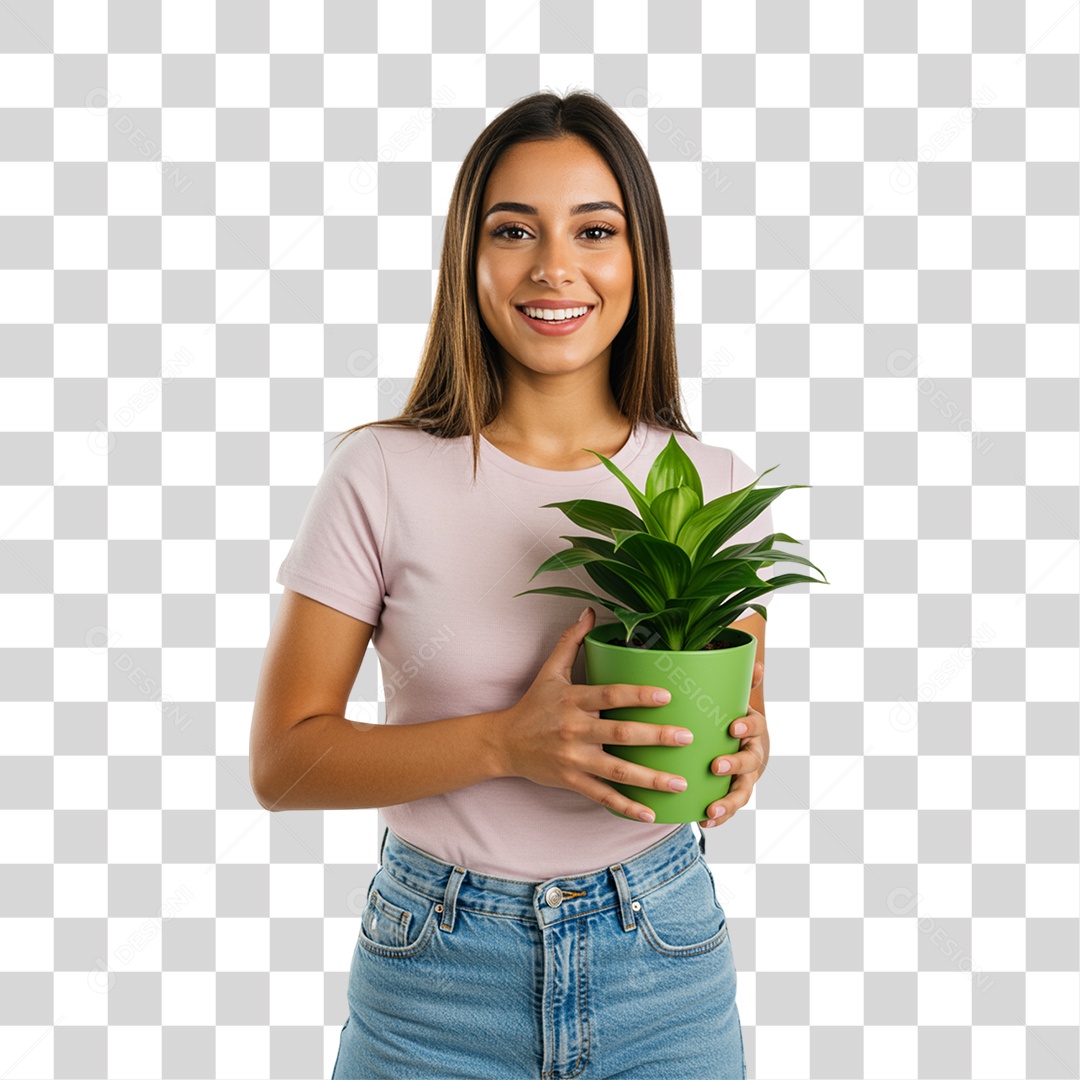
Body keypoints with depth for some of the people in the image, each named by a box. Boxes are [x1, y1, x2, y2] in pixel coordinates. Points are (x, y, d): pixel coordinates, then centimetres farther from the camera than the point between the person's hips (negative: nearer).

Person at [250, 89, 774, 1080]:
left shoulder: (715, 485, -4)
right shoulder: (383, 476, -10)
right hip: (436, 971, -1)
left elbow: (739, 714, 8)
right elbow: (282, 761, -9)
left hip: (661, 962, 2)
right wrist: (507, 743, -22)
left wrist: (740, 754, -15)